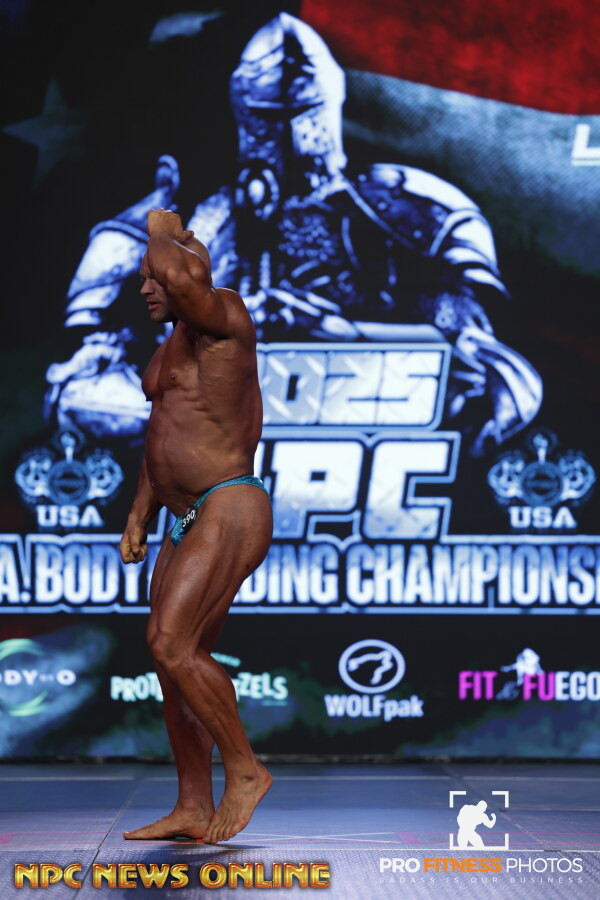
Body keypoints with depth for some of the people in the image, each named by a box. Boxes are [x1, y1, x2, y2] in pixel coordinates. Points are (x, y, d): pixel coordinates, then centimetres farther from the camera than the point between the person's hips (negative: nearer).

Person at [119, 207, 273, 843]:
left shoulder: (226, 317, -7)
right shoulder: (170, 354, 22)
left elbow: (182, 275, -29)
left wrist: (163, 235, -8)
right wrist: (139, 518, 22)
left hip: (230, 512, -10)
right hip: (189, 526, 10)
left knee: (171, 646, -19)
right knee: (176, 660, 7)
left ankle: (245, 770, -7)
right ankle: (193, 810, 12)